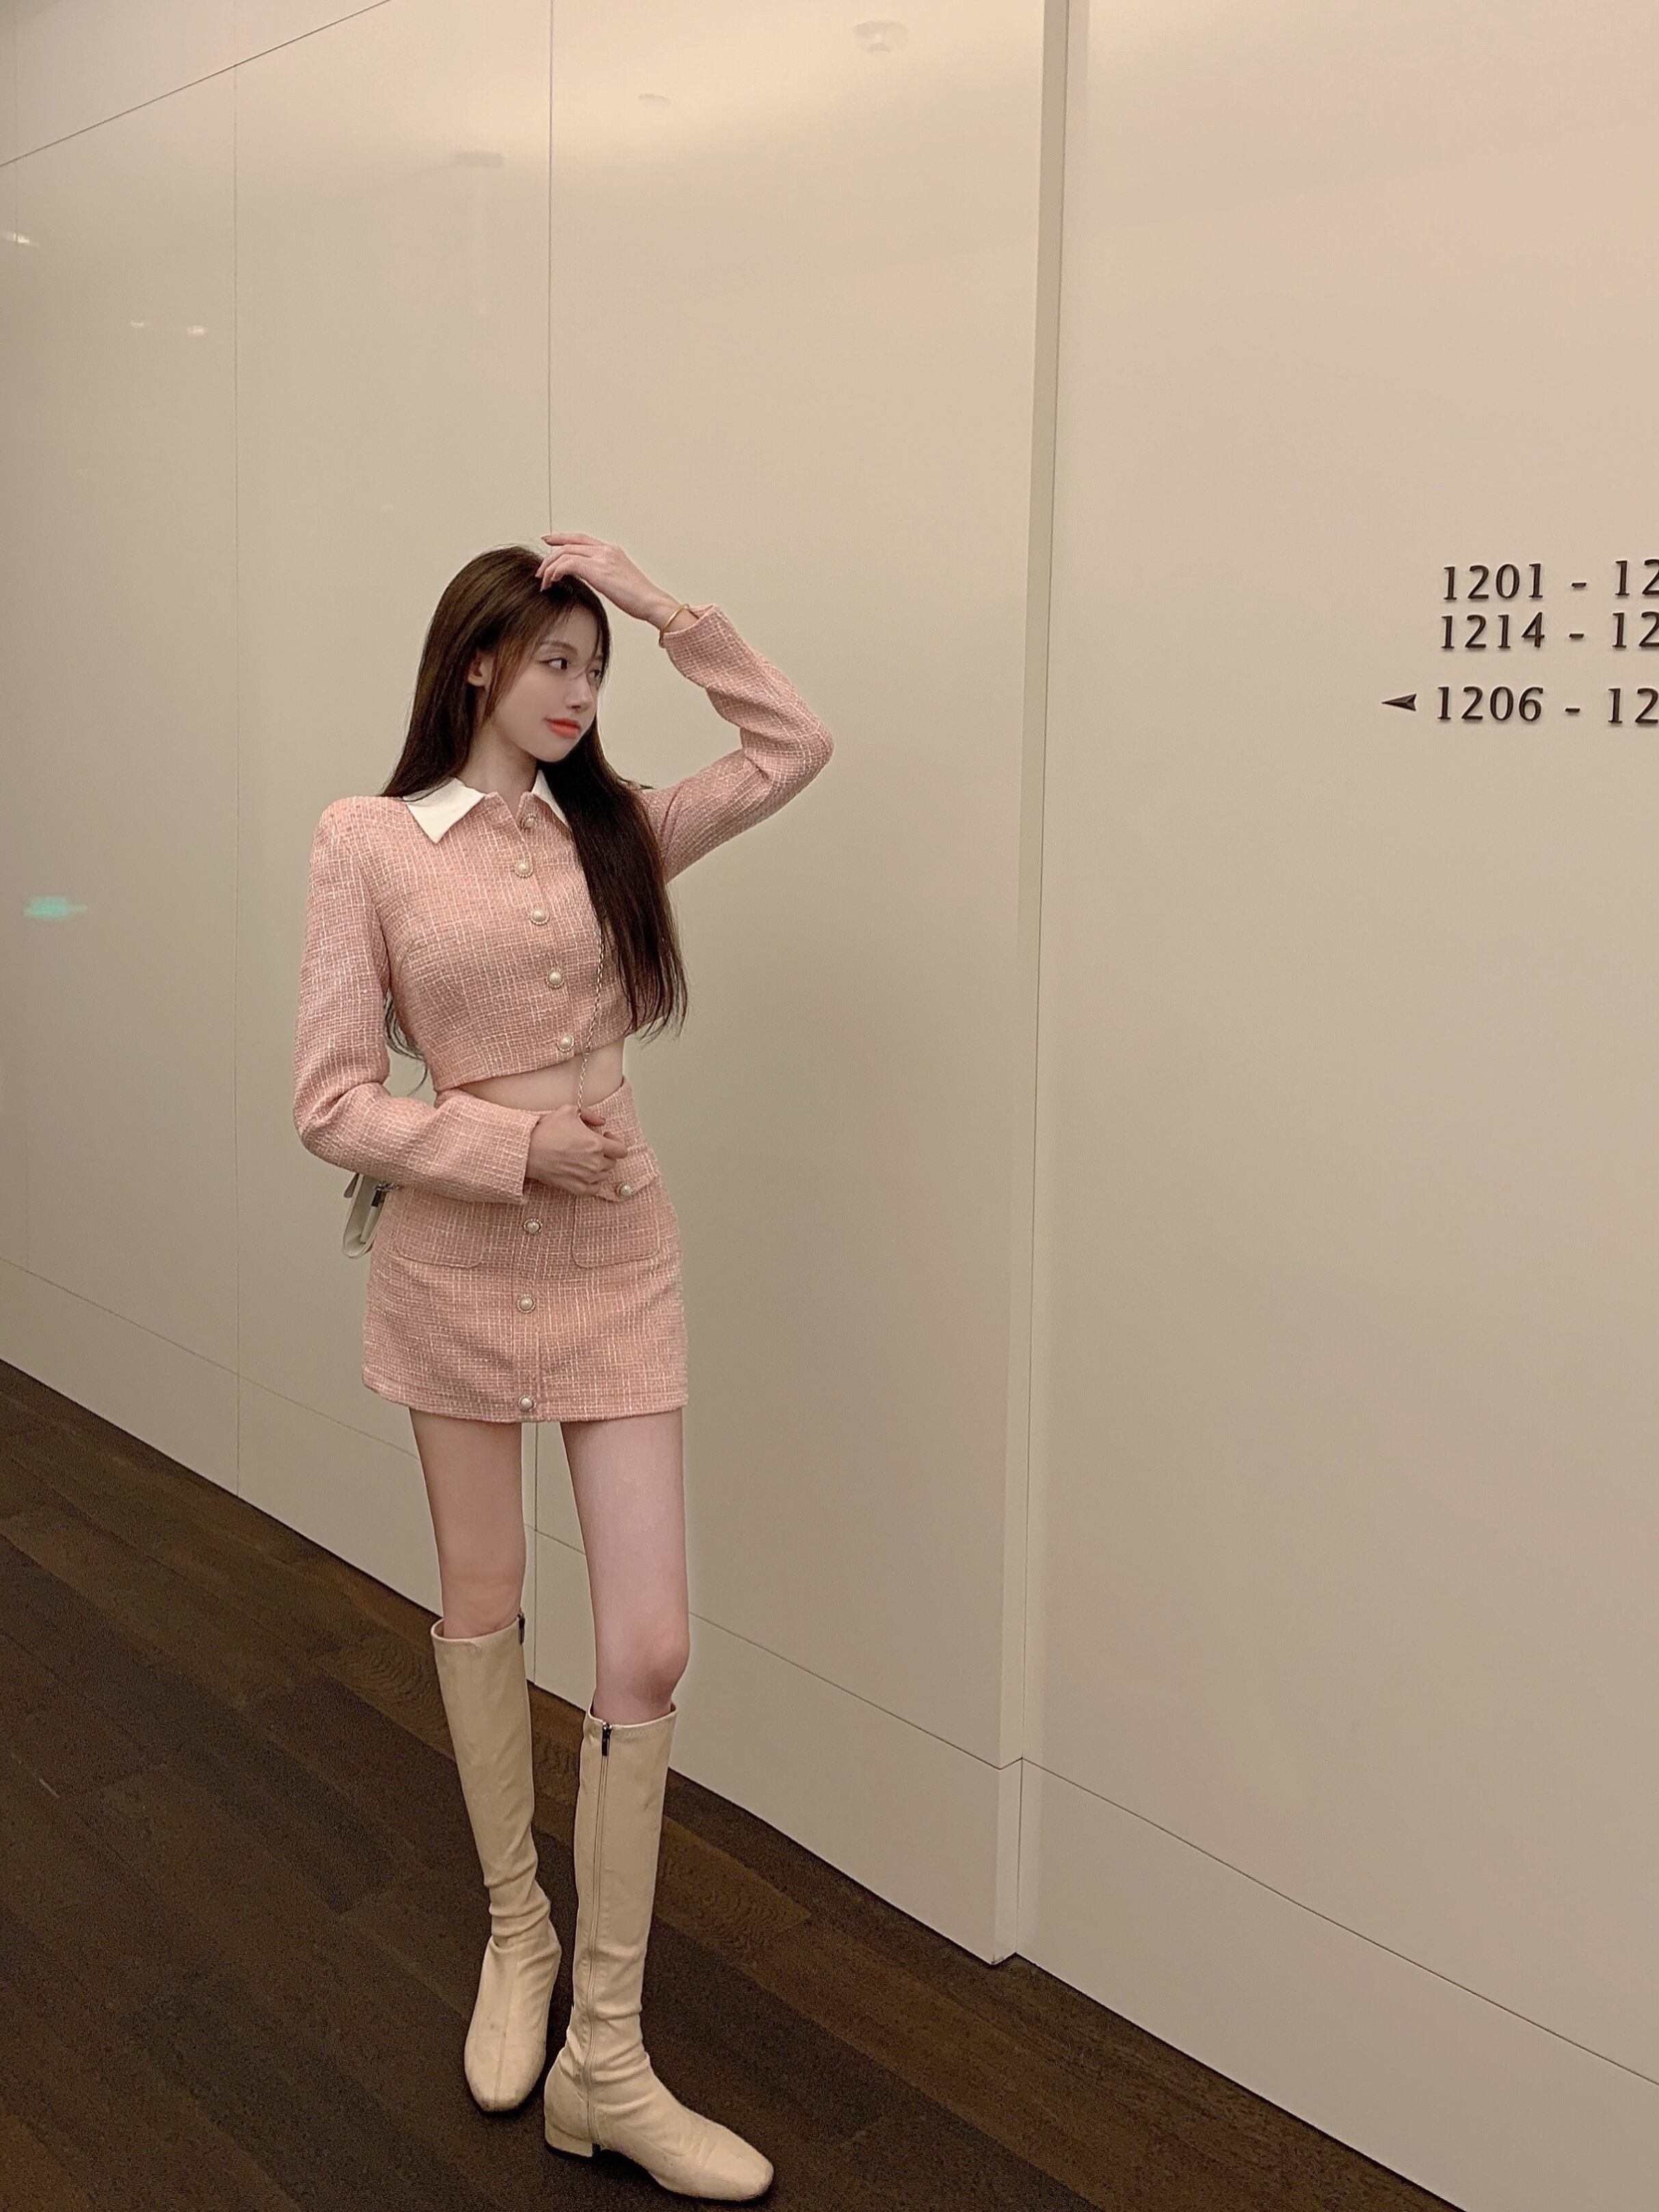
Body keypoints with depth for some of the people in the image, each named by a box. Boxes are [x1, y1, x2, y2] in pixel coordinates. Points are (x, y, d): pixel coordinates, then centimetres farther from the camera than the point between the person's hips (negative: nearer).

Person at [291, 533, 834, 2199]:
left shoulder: (612, 827, 5)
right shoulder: (367, 842, -6)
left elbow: (796, 744, 7)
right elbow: (331, 1102, -8)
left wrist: (663, 607, 1)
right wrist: (515, 1147, -18)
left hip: (619, 1260, 3)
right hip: (454, 1261, -2)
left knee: (649, 1647, -2)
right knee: (481, 1609, 15)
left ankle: (603, 2062, 13)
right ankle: (516, 1927, 40)